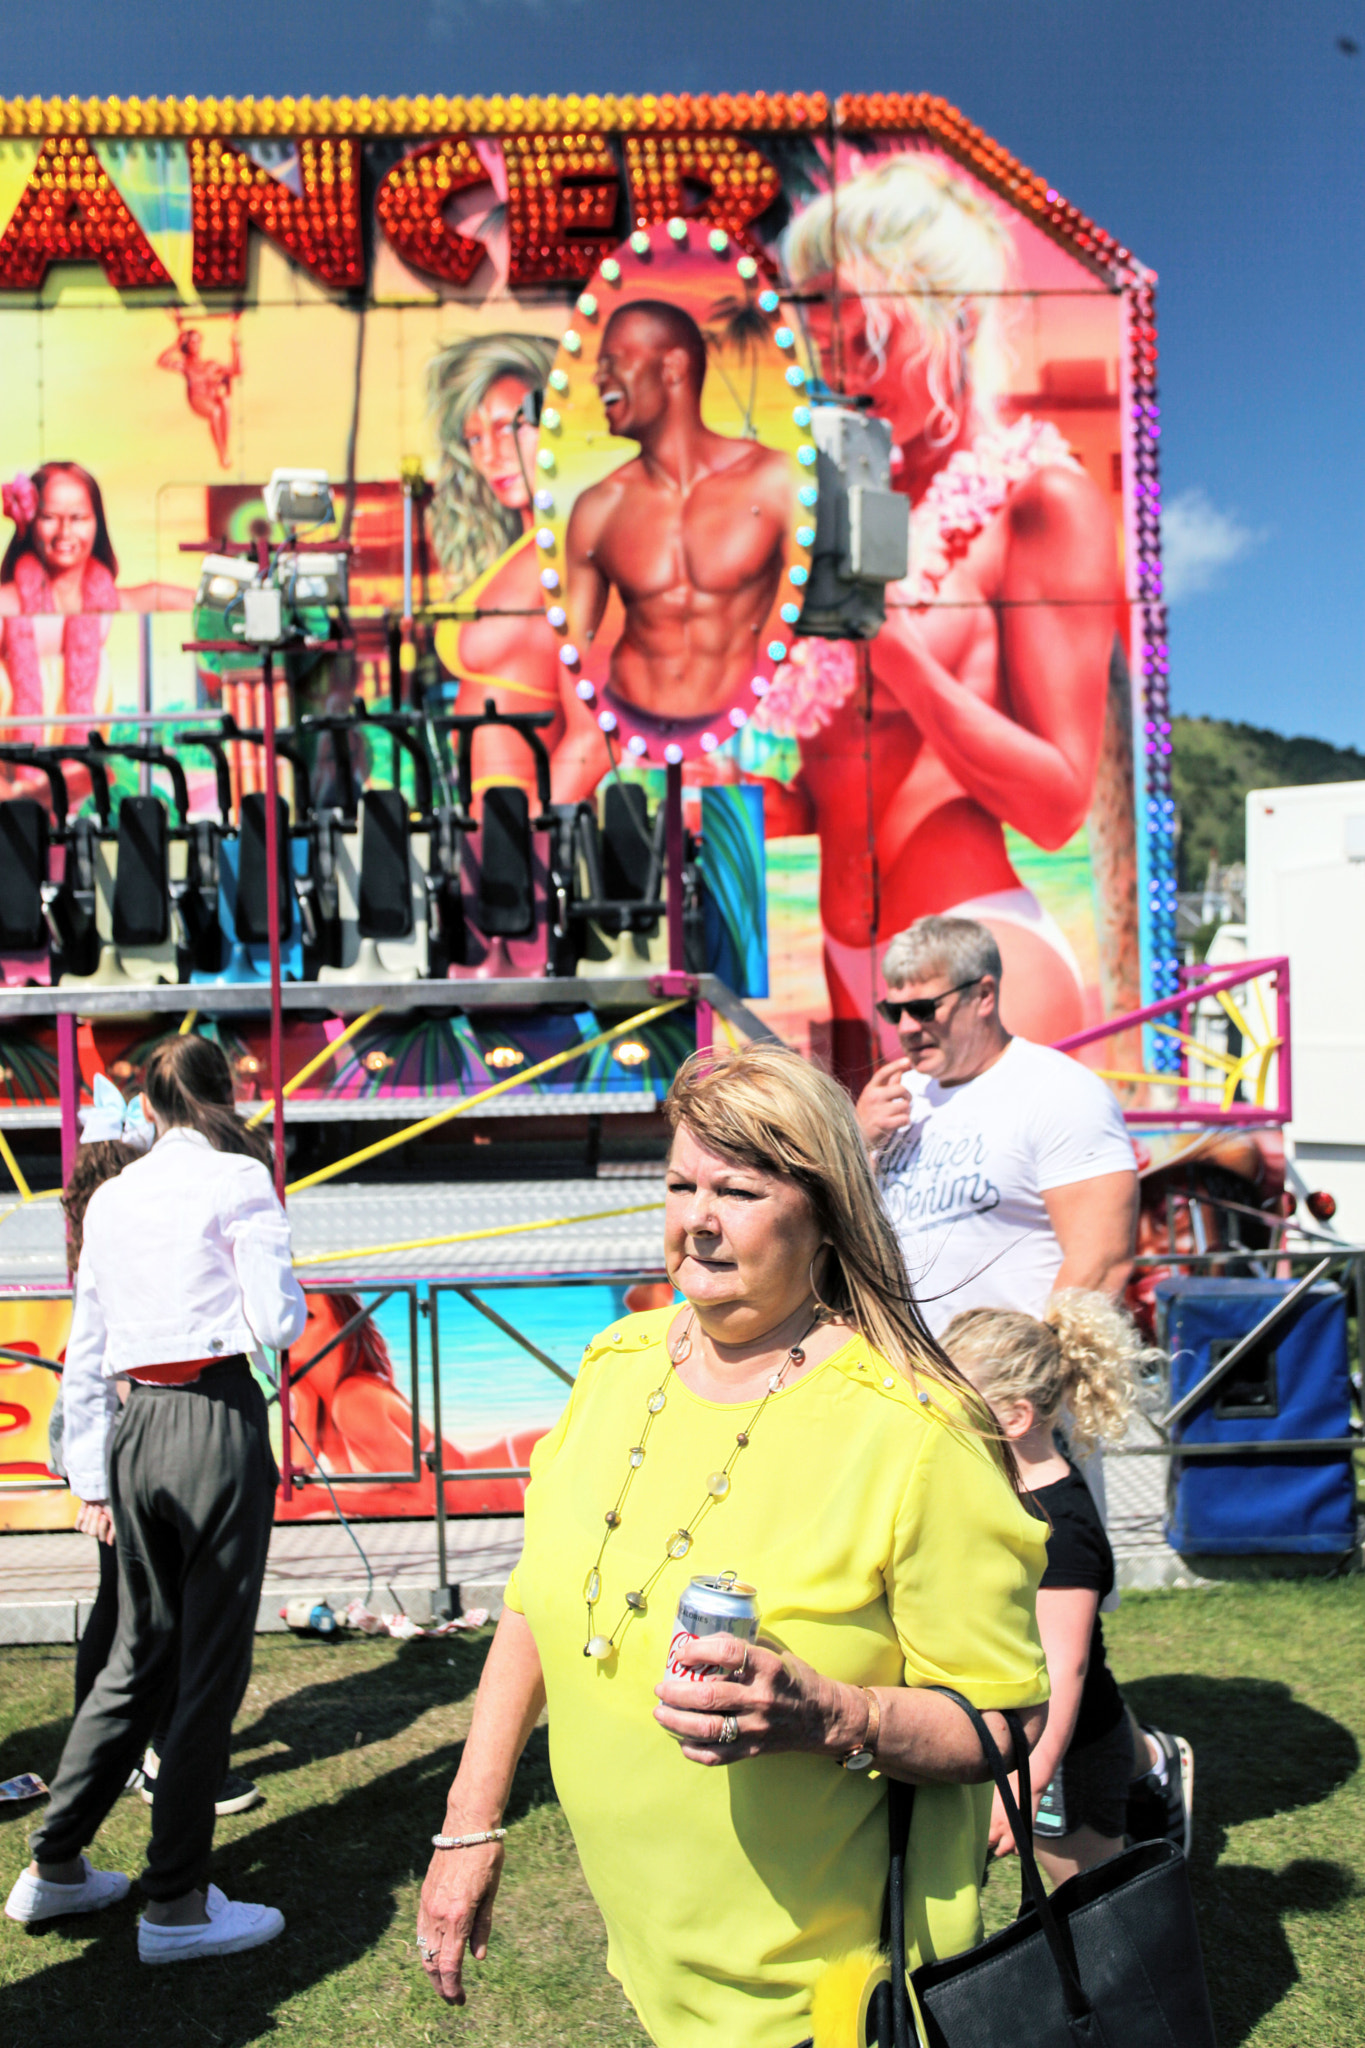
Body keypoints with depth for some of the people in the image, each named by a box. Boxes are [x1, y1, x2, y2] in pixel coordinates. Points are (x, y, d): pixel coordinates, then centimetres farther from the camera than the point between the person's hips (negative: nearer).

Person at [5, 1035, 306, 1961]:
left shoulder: (111, 1197, 12)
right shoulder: (238, 1179, -6)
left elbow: (85, 1352, 14)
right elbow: (279, 1322, -11)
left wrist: (90, 1474, 20)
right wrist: (283, 1286, 11)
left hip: (134, 1431, 6)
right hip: (220, 1423, -6)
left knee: (140, 1651, 20)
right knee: (212, 1662, 4)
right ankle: (177, 1905, 13)